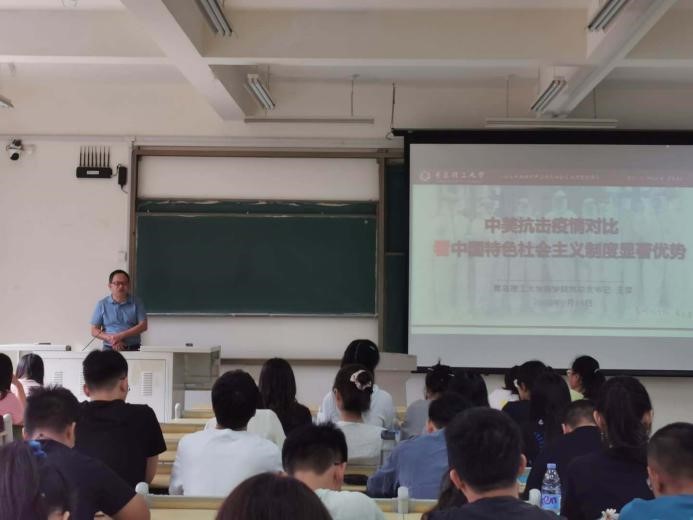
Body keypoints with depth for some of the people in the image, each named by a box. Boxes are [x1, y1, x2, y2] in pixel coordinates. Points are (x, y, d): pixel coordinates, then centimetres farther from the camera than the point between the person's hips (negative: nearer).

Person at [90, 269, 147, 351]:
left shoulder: (136, 303, 7)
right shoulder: (102, 304, 9)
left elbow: (143, 326, 1)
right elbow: (94, 331, 7)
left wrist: (121, 335, -9)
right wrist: (110, 339, -10)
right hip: (109, 349, 0)